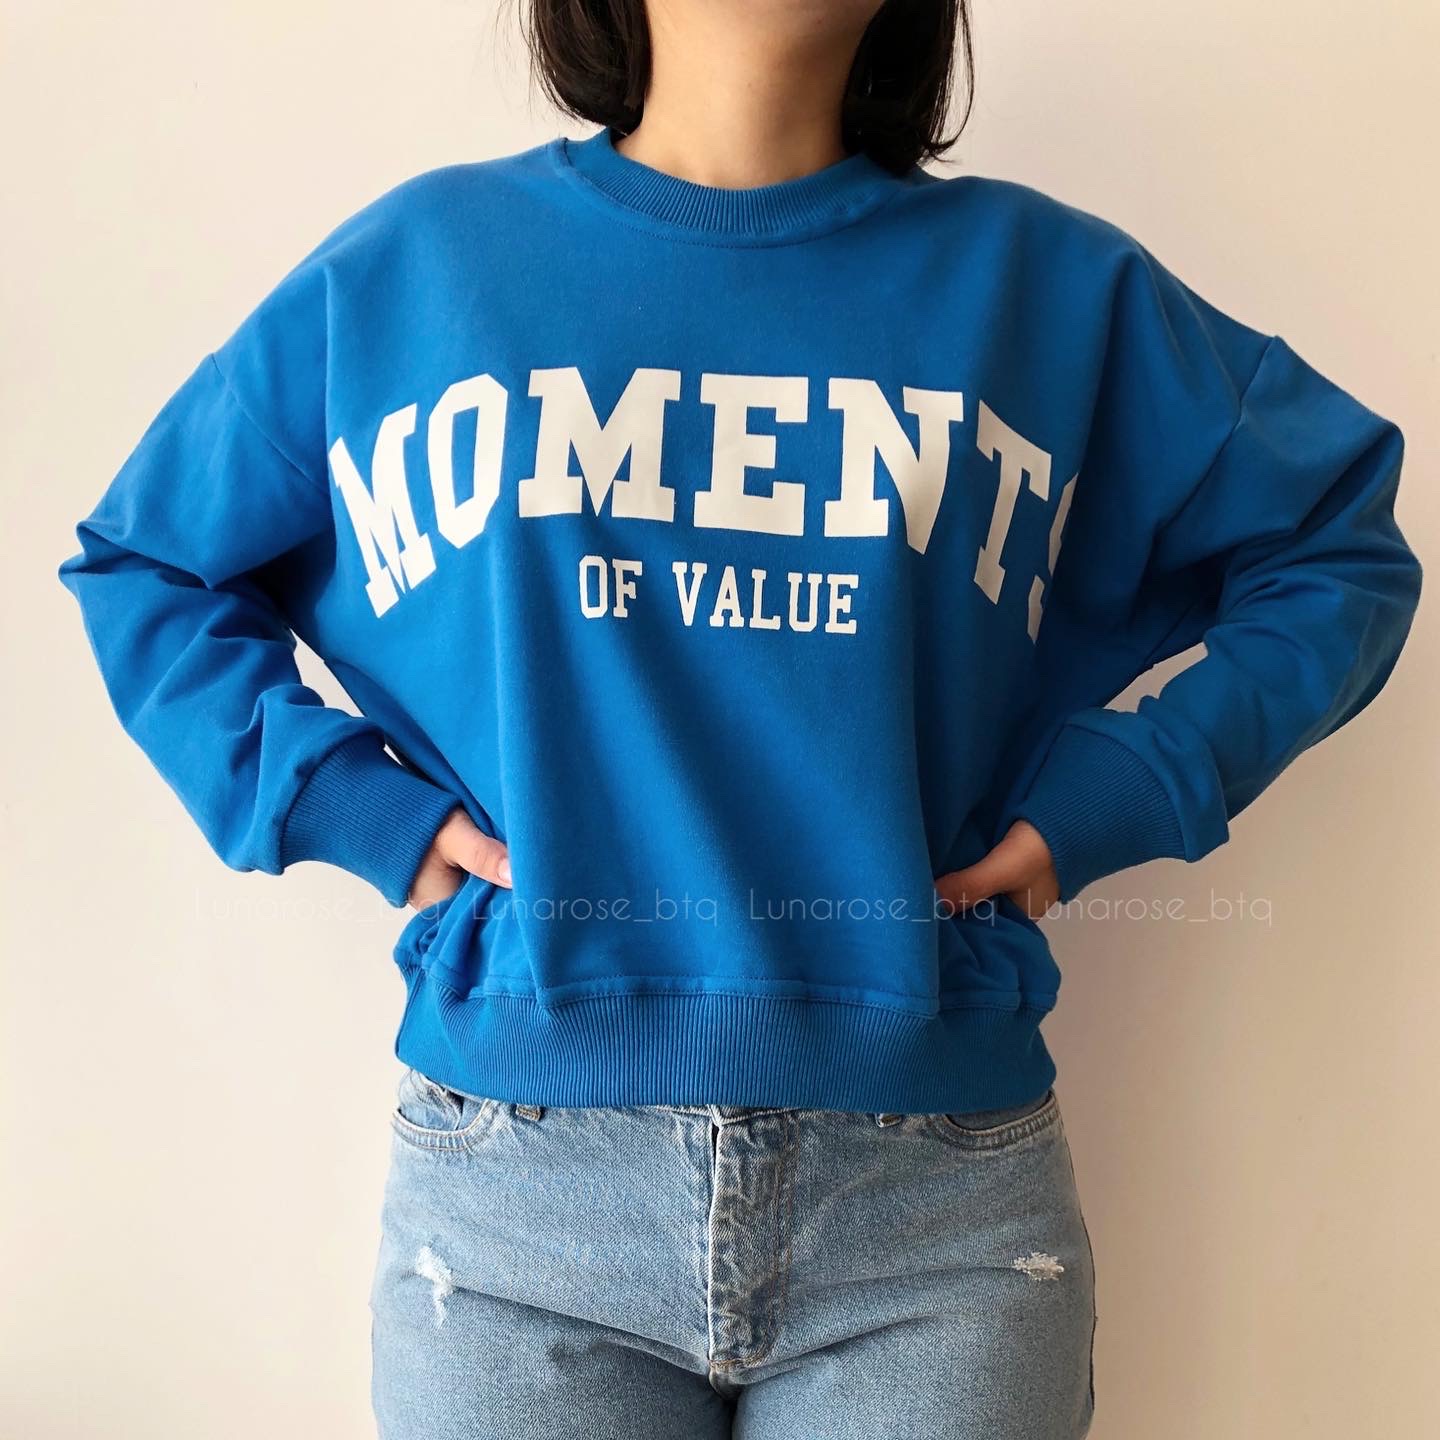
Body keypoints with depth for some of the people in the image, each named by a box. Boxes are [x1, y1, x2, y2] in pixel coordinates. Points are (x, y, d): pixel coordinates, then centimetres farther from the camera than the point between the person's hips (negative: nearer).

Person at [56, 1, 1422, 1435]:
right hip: (513, 1185, 1)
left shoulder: (1049, 283, 5)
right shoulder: (405, 266, 5)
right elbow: (141, 562, 14)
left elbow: (1338, 544, 13)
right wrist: (347, 802, 0)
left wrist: (1120, 790, -1)